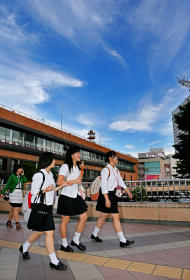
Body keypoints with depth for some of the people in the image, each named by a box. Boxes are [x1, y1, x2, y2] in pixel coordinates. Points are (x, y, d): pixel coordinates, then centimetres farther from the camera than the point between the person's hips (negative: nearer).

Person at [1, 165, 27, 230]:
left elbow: (25, 181, -5)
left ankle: (9, 222, 28)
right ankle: (17, 224, -7)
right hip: (14, 193, -7)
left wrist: (23, 174, -3)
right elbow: (7, 185, -6)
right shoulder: (12, 176, -8)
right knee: (16, 209, -9)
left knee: (13, 209, 15)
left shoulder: (21, 176, 10)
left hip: (20, 194, 7)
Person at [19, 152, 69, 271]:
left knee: (39, 231, 20)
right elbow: (34, 192, -16)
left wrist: (62, 185, 11)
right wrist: (45, 190, -32)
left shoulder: (50, 174, 10)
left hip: (48, 207, 9)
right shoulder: (39, 175, -16)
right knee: (49, 232, -6)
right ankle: (54, 261, 4)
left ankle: (24, 247, 44)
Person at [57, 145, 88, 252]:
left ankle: (76, 240, 20)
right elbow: (59, 182, -21)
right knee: (65, 220, 5)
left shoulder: (78, 167, 13)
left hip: (76, 196, 8)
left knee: (84, 216, 4)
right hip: (67, 196, -8)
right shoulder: (65, 167, -13)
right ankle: (64, 244, 22)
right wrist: (74, 181, -21)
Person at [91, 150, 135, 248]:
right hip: (107, 195, -9)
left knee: (104, 216, 19)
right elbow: (103, 186, -20)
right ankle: (123, 241, 3)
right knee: (116, 216, -6)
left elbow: (120, 182, 17)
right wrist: (107, 199, -23)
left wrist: (127, 191, 8)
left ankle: (94, 234, 36)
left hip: (113, 195, 9)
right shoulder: (106, 170, -16)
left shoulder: (116, 170, 12)